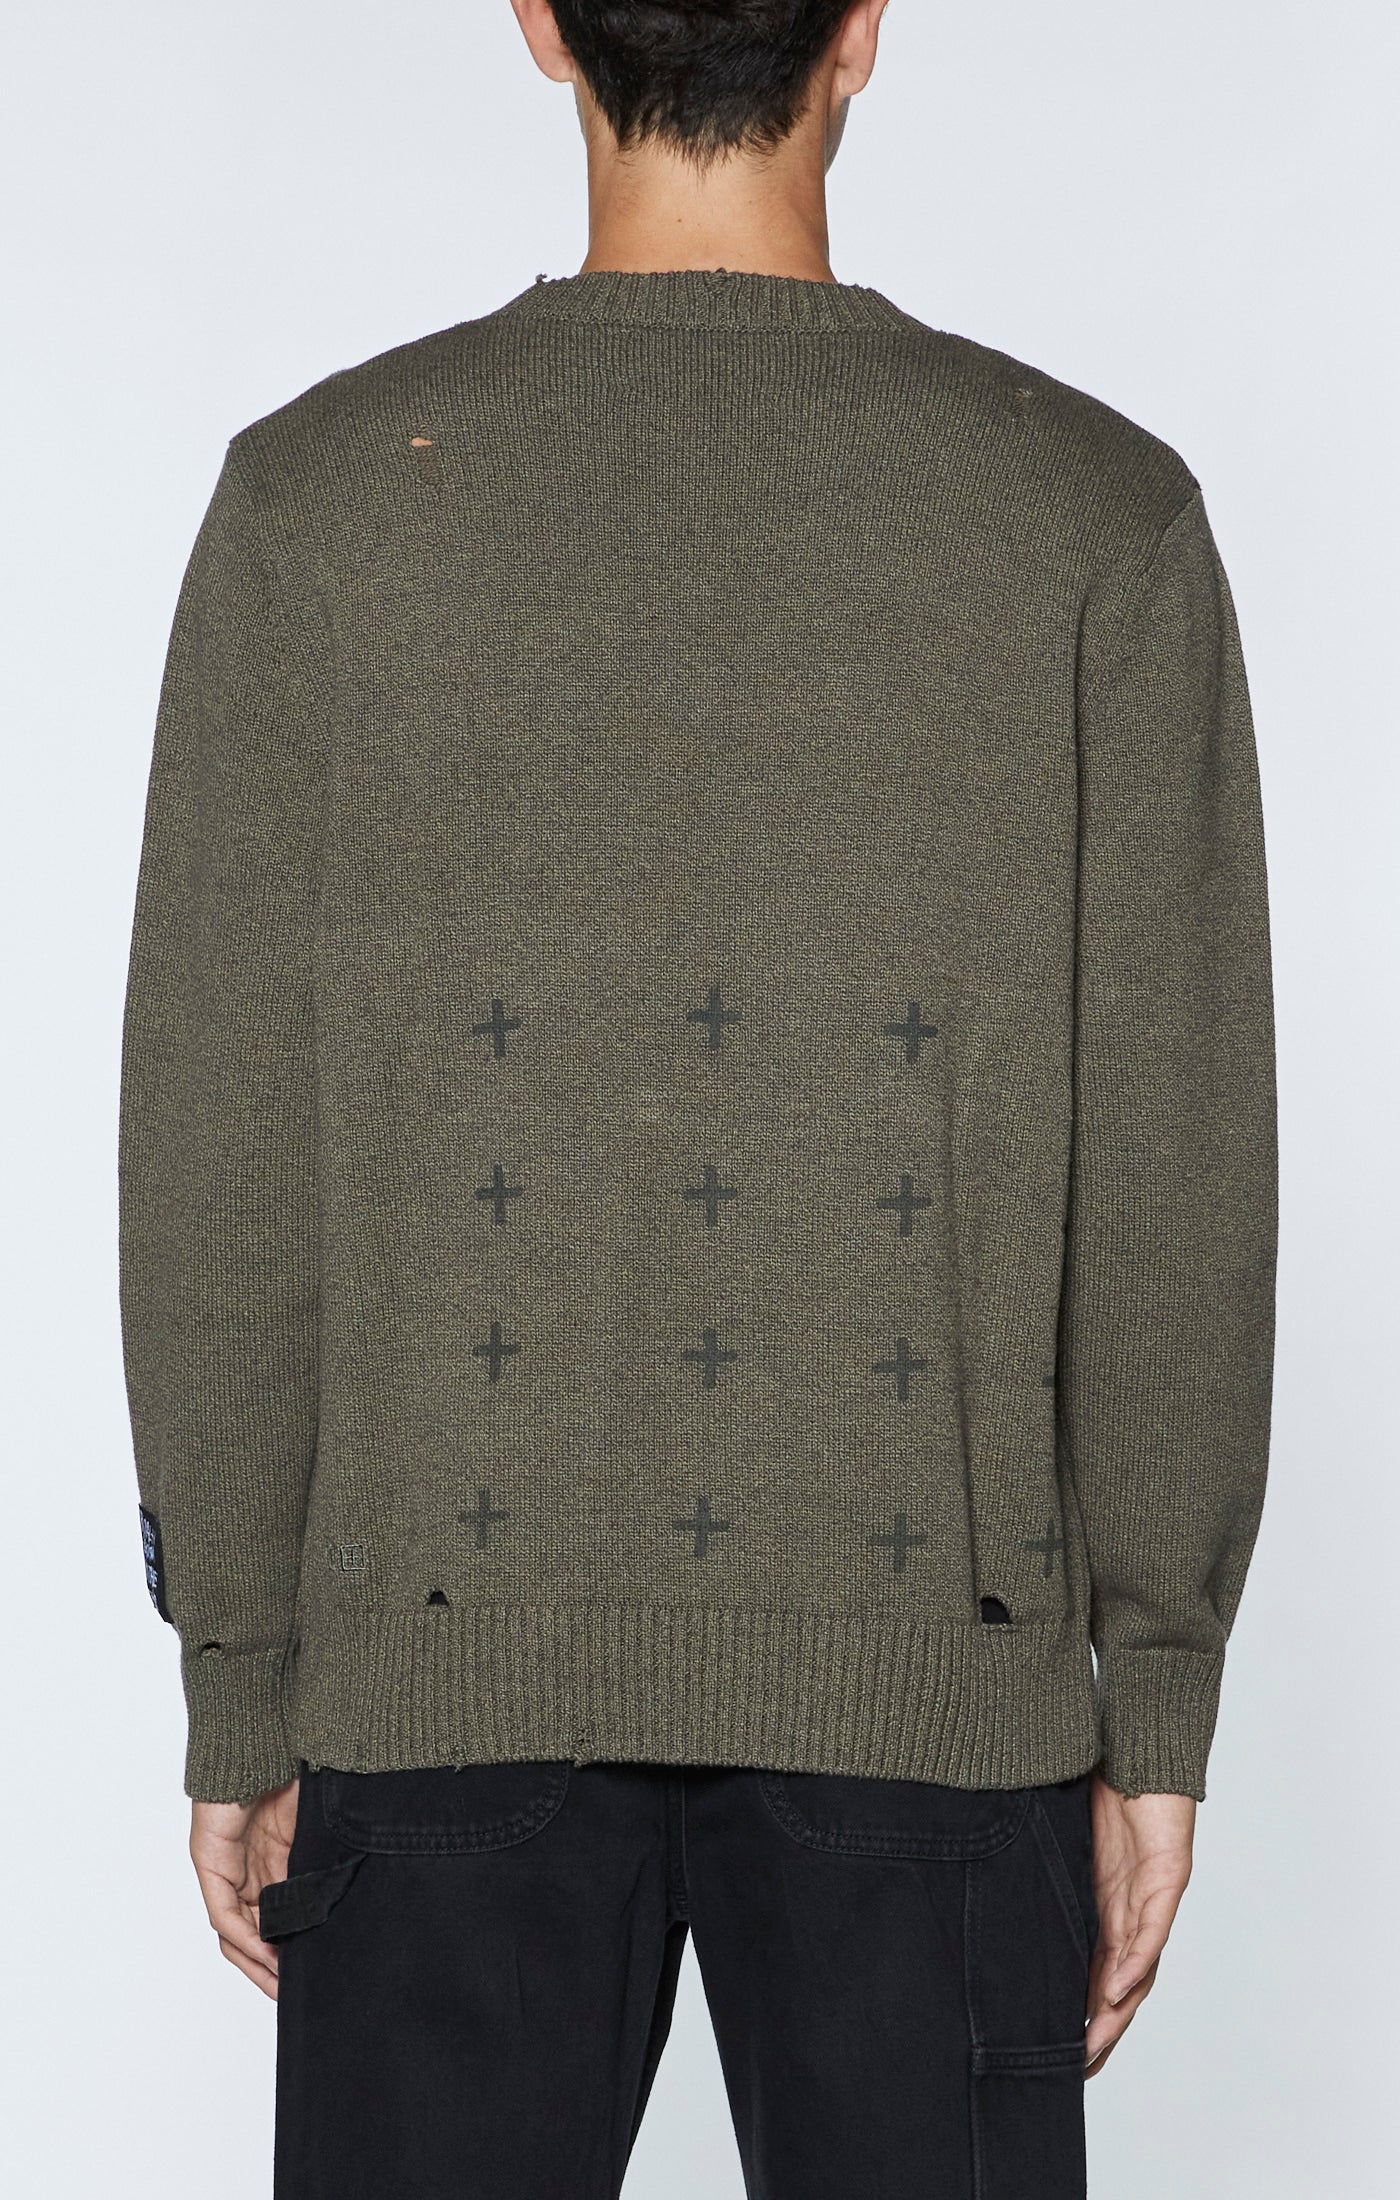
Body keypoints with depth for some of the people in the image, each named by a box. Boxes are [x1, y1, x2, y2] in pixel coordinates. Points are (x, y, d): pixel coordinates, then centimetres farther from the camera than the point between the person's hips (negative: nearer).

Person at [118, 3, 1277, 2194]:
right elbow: (1175, 1171, -5)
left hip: (449, 1658, 1)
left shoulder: (319, 495, -4)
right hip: (933, 1668, 0)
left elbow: (220, 1149, -4)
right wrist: (1156, 1711, 3)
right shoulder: (1098, 513, -4)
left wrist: (241, 1691, 5)